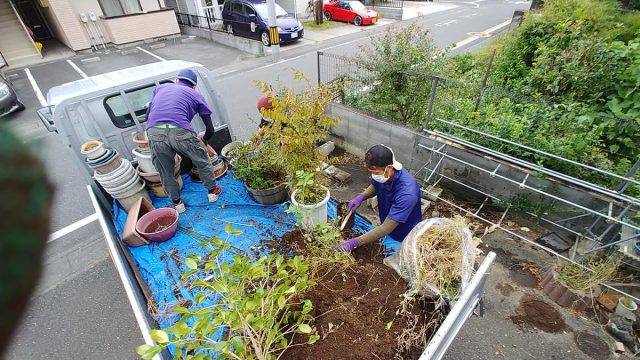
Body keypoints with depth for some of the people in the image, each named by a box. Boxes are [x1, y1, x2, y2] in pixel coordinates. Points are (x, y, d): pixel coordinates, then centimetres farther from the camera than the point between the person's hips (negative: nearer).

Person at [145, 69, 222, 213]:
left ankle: (177, 202, 36)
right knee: (202, 161, 24)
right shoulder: (196, 95, 21)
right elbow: (210, 130, 21)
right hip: (180, 131, -2)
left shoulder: (160, 87, 29)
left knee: (165, 172, 23)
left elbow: (148, 114, 26)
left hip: (154, 132, 3)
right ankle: (212, 190, 38)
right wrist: (203, 140, 41)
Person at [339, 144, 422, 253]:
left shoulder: (406, 192, -41)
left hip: (405, 239, -6)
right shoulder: (381, 174, -21)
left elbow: (386, 229, -37)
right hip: (387, 227, 6)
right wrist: (361, 196, -16)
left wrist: (355, 242, -40)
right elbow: (374, 186, 4)